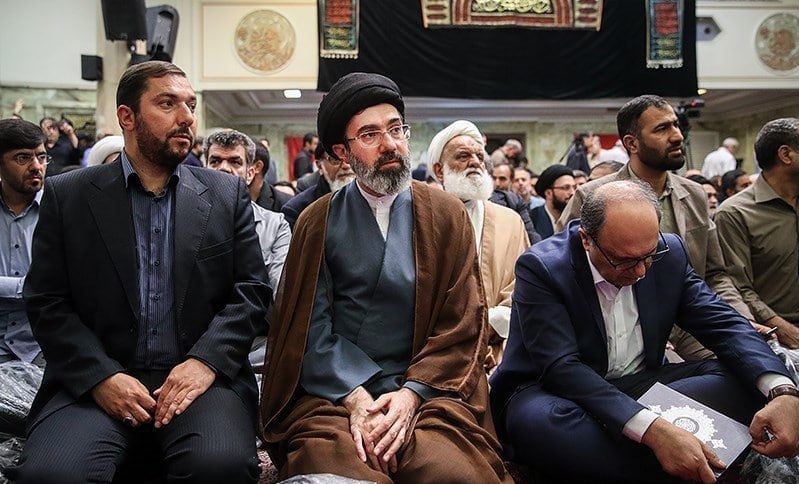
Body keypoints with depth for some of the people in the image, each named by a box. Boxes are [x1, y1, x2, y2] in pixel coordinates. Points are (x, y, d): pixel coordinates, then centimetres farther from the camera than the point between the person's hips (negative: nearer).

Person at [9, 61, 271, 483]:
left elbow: (252, 290, 6)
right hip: (95, 382, 0)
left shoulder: (227, 194, 11)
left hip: (199, 378, 1)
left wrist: (205, 360, -10)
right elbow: (47, 302, 4)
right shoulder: (67, 195, 8)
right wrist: (101, 376, -11)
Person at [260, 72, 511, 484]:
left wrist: (411, 395, -12)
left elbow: (463, 325, 2)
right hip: (335, 392, 0)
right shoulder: (318, 222, 7)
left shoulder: (447, 216, 7)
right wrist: (356, 399, -14)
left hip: (425, 391, 1)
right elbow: (311, 328, 1)